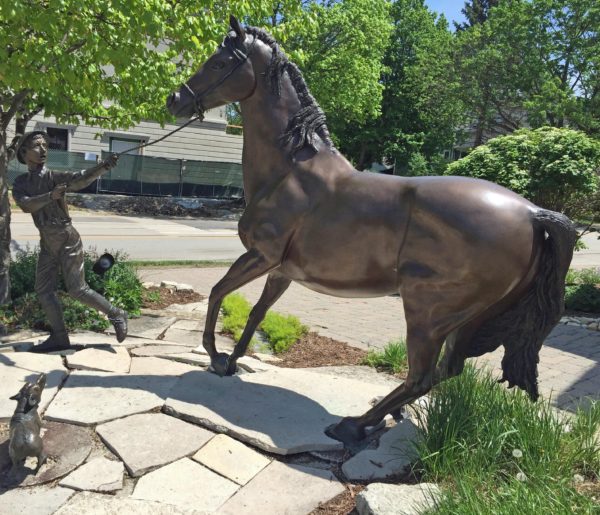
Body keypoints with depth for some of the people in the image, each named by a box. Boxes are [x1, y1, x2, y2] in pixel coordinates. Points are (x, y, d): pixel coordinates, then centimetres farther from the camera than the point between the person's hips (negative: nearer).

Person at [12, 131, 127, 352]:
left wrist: (104, 165, -45)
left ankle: (116, 315, 12)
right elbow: (26, 205, -15)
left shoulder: (55, 177, -8)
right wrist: (51, 196, -33)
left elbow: (82, 178, -27)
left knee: (77, 289, -5)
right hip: (47, 243, 6)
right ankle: (59, 337, 17)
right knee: (44, 290, 7)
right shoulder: (20, 183, 5)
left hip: (67, 241, -6)